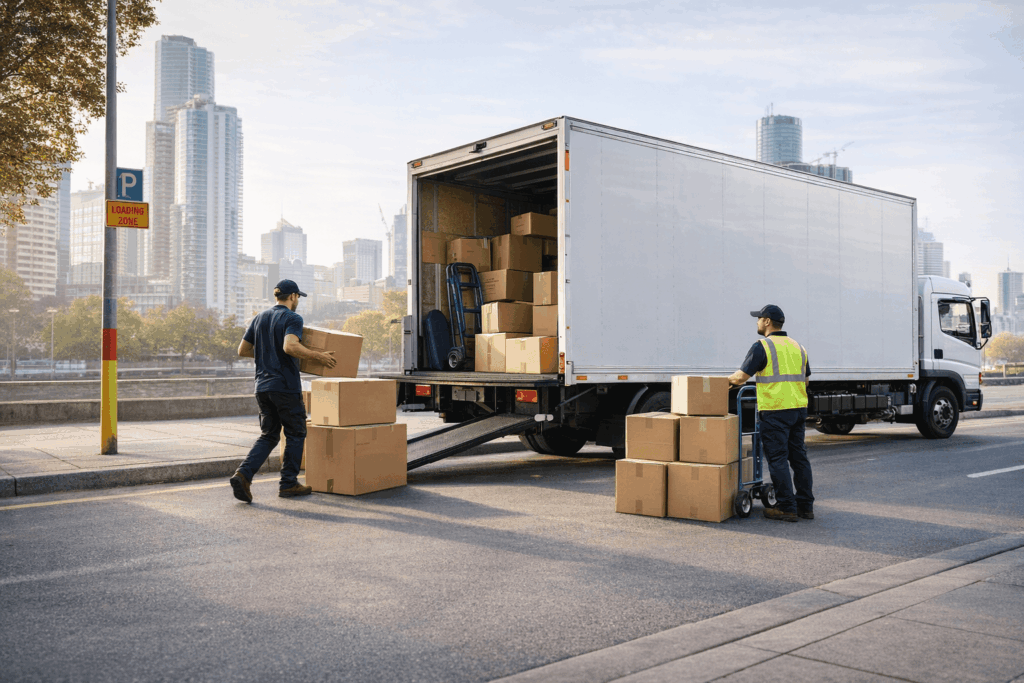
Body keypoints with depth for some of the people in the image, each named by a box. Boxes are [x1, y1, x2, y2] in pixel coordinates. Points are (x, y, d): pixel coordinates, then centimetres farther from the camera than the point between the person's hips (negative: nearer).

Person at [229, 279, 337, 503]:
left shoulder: (259, 318, 13)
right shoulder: (293, 319, -9)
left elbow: (242, 350, 13)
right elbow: (290, 346, -27)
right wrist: (319, 356, -19)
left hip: (262, 387, 7)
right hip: (286, 386, -7)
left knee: (268, 435, 12)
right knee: (295, 434, 8)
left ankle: (243, 474, -6)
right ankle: (289, 484, 12)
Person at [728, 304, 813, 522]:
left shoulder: (762, 346, -9)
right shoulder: (797, 347, 14)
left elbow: (742, 376, -12)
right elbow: (805, 379, 20)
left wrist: (729, 380, 8)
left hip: (775, 410, -7)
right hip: (799, 409, 7)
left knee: (777, 459, -2)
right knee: (798, 457, 12)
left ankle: (786, 508, -1)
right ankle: (805, 505, 17)